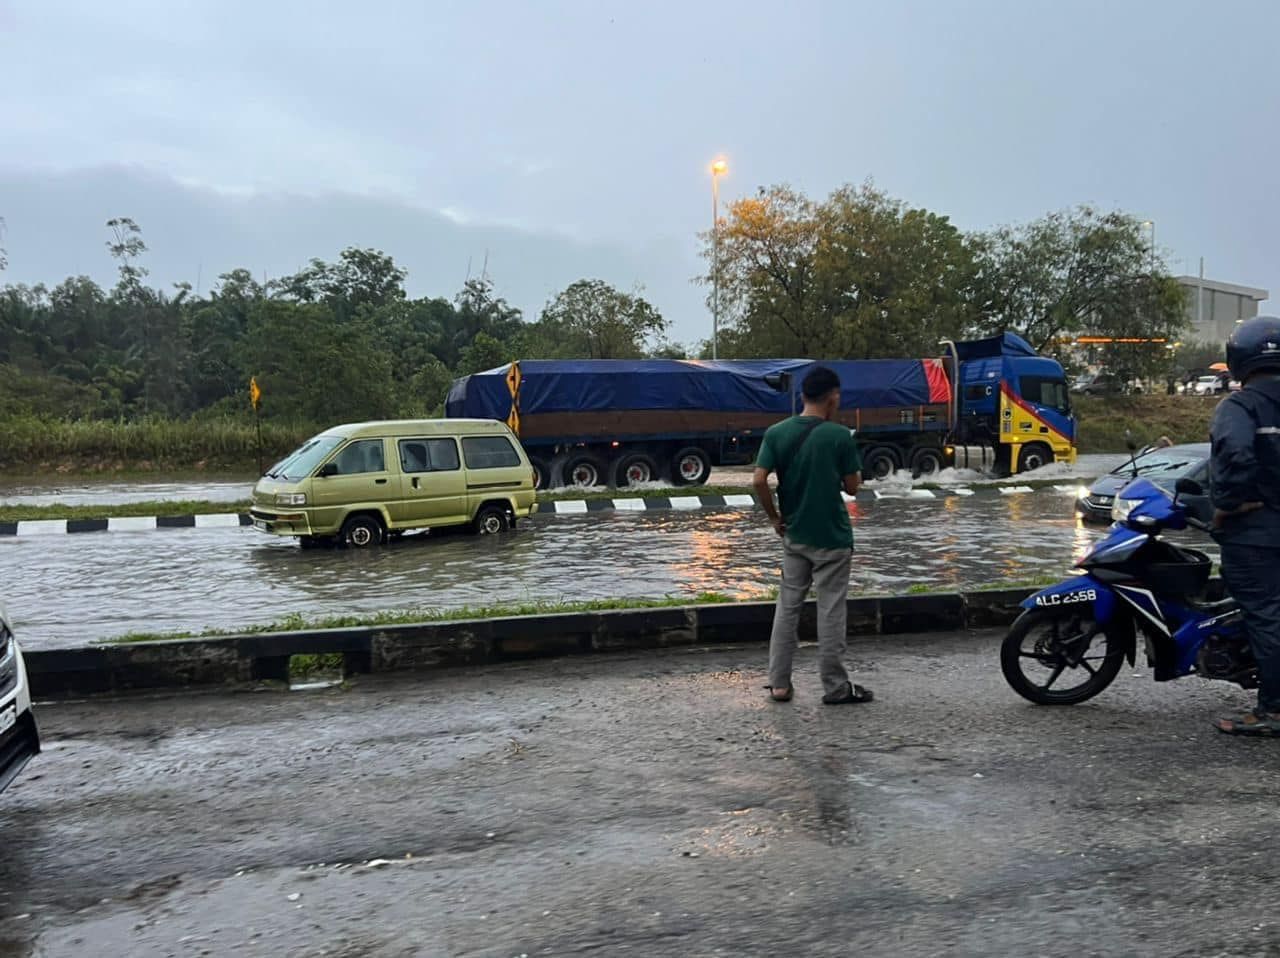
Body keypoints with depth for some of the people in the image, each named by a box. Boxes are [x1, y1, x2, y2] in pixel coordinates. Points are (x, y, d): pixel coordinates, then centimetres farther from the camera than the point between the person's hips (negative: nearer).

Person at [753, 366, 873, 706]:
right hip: (832, 537, -4)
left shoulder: (776, 433, -4)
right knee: (831, 612, 4)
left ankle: (779, 683, 14)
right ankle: (835, 687, 12)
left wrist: (774, 517, 2)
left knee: (787, 606, 12)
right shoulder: (840, 435, -13)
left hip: (794, 535, 4)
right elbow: (852, 486, -7)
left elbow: (758, 481, -9)